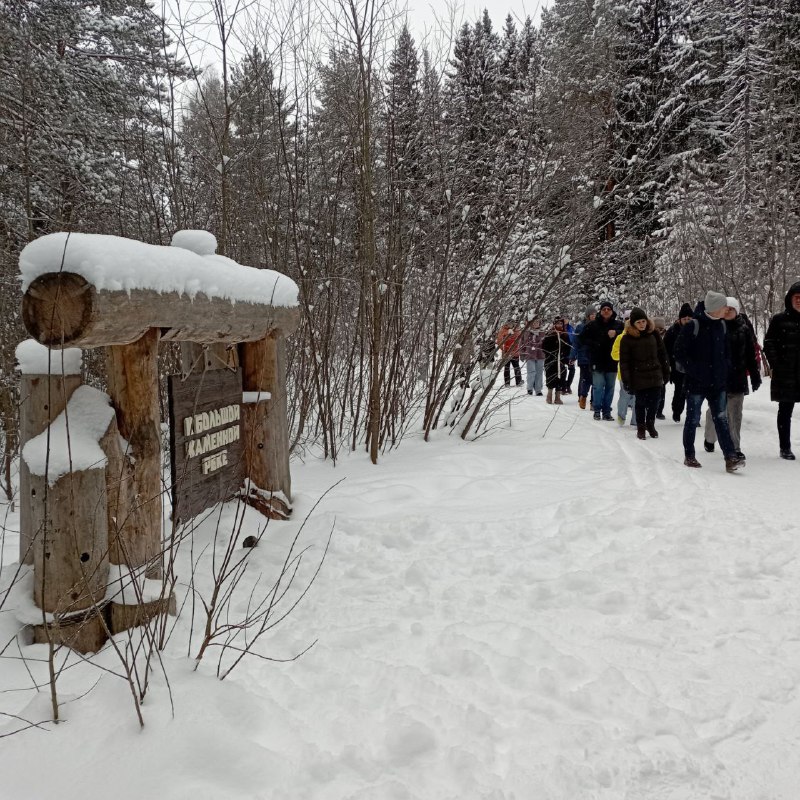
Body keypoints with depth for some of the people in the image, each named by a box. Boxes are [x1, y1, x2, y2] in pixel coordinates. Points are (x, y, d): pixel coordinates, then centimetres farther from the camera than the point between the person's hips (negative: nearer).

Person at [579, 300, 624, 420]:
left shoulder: (618, 324, 3)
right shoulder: (593, 324, 1)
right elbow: (582, 337, 5)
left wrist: (616, 333, -19)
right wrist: (594, 345, -7)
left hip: (612, 361, 2)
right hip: (598, 361, -2)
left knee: (610, 387, 8)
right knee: (598, 386, -2)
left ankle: (607, 411, 16)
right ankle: (597, 410, 10)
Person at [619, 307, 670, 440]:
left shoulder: (653, 333, 3)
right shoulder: (627, 338, -6)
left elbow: (662, 354, 10)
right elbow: (624, 361, -5)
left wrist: (666, 373, 9)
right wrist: (626, 381, -8)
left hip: (655, 376, 3)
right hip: (639, 378, -2)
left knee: (654, 402, 5)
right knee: (641, 403, 4)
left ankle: (650, 425, 26)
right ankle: (641, 427, 22)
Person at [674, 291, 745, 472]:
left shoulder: (721, 325, 7)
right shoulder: (693, 326, -13)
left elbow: (725, 351, 18)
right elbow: (679, 352, -11)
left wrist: (724, 372, 7)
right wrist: (693, 370, -15)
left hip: (717, 382, 5)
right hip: (696, 383, -5)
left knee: (721, 419, 0)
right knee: (693, 420, 6)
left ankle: (731, 457, -5)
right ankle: (689, 456, 19)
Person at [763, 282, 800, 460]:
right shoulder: (779, 319, -1)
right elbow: (769, 343, -1)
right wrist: (776, 365, -8)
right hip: (785, 374, -2)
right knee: (785, 411, 7)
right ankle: (785, 448, 14)